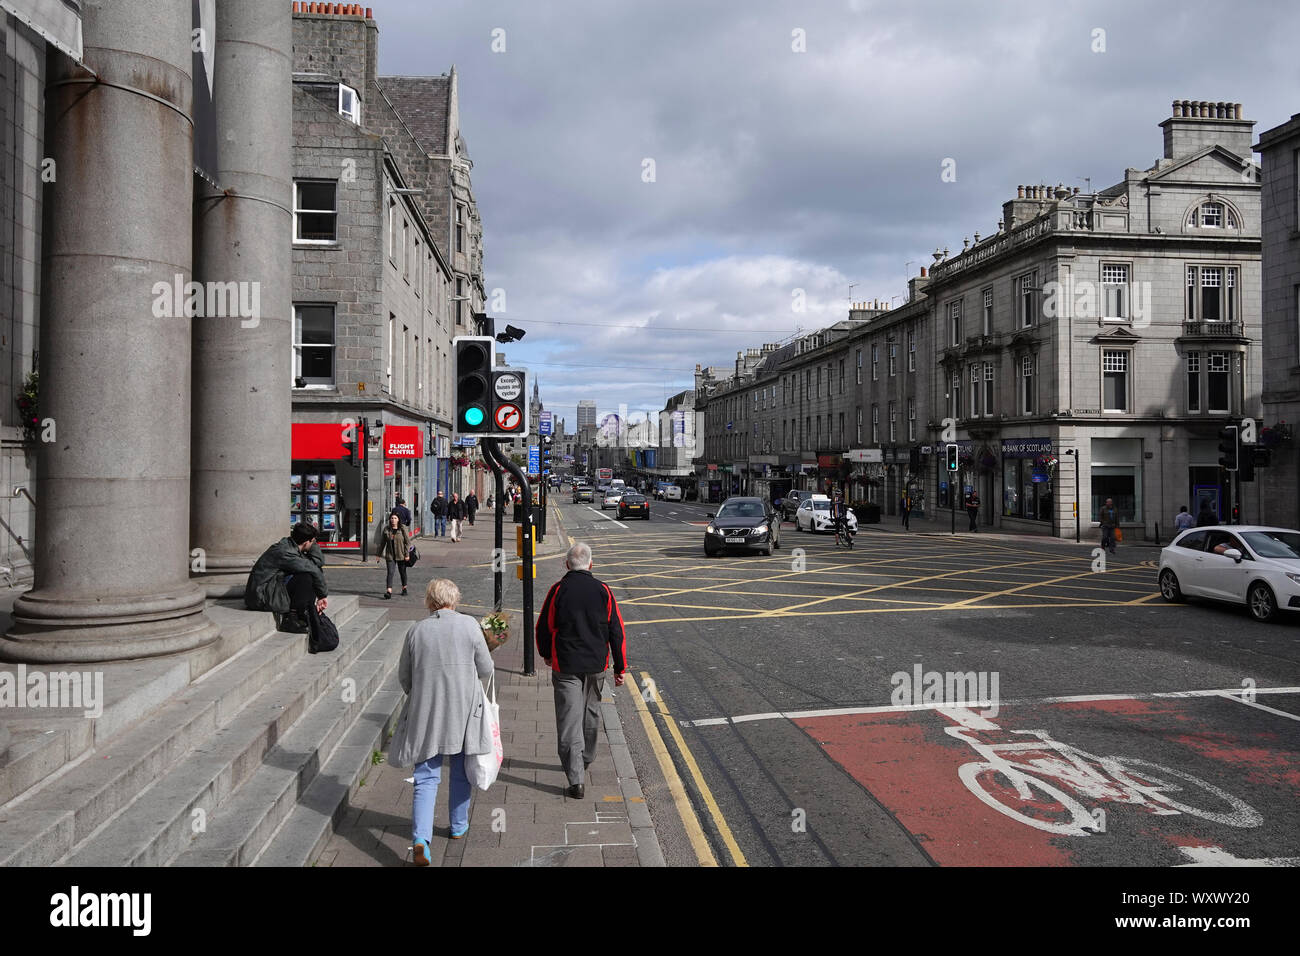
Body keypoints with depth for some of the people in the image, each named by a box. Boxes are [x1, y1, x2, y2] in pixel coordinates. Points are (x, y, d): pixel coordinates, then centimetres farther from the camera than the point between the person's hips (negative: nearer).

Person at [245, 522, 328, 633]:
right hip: (262, 598, -10)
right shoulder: (284, 552, -24)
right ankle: (290, 618, -14)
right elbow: (315, 570, -28)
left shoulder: (289, 544, 5)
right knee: (307, 577, -26)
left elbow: (319, 562, 7)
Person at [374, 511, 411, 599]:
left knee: (402, 572, 13)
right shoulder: (386, 529, 3)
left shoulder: (403, 529, -5)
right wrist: (378, 555, 10)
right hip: (390, 555, 1)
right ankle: (389, 592, -19)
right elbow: (382, 543, 9)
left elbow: (407, 542, -5)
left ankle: (404, 588, 34)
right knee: (390, 572, -10)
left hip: (401, 555, -1)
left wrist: (407, 554, -11)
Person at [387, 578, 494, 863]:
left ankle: (420, 838, -10)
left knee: (426, 777, 4)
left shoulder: (417, 630, -3)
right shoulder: (469, 625, -8)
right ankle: (459, 826, 33)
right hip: (463, 710, 0)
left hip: (425, 712, 0)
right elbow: (486, 669, -2)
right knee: (461, 771, 19)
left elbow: (403, 676, 6)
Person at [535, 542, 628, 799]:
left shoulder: (558, 590, -7)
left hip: (565, 666, -3)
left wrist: (546, 654, 20)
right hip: (597, 665, 3)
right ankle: (585, 760, 39)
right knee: (590, 713, 22)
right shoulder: (603, 590, -2)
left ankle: (576, 779, -6)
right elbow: (617, 631, -1)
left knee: (569, 720, -1)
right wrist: (620, 667, 6)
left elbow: (544, 627, 1)